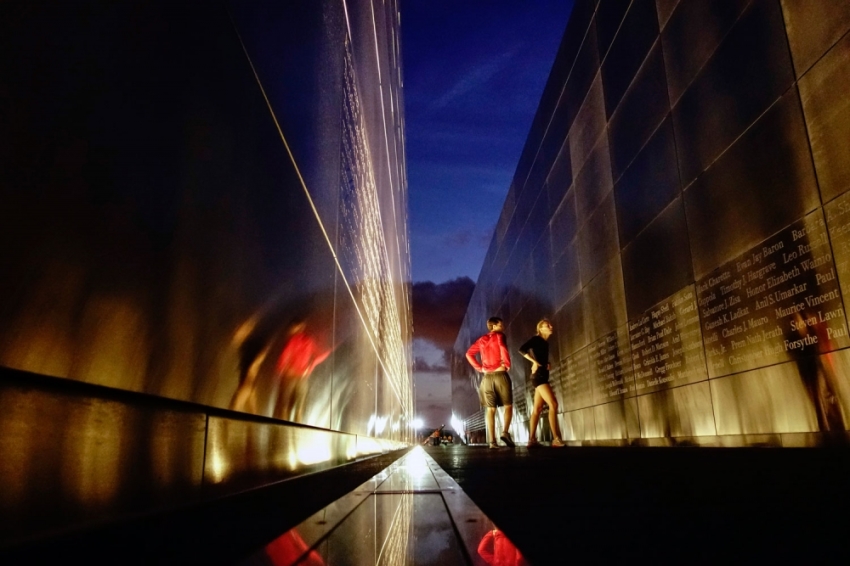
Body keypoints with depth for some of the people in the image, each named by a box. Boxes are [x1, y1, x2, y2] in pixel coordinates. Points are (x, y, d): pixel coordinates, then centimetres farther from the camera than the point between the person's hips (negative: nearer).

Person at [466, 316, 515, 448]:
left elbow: (469, 354, 13)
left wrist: (479, 368, 10)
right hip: (500, 375, -4)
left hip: (487, 377, 4)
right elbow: (503, 348, -21)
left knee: (490, 409, 2)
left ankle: (492, 441, -6)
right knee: (508, 405, 7)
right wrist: (507, 364, -9)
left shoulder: (482, 340, 15)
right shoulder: (499, 336, 0)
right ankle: (505, 432, -14)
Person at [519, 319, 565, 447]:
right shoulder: (536, 339, -6)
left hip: (543, 376, 9)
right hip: (538, 375, -9)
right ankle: (556, 439, -22)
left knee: (537, 408, 4)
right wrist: (534, 362, -15)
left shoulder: (545, 343, 19)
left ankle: (532, 440, 2)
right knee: (553, 404, -18)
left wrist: (546, 365, 5)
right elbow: (522, 349, -19)